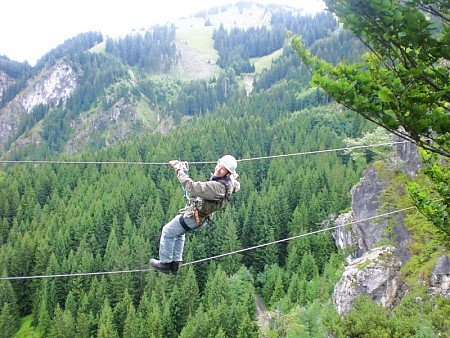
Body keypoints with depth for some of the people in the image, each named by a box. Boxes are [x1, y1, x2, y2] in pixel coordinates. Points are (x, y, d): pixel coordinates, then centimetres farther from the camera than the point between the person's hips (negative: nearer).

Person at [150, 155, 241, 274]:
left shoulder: (217, 186, -38)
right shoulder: (231, 181, -9)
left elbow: (192, 187, -39)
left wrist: (178, 169, -30)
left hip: (193, 216, -10)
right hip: (200, 216, 10)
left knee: (167, 232, 10)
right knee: (179, 233, 32)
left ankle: (165, 263, 22)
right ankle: (175, 264, 36)